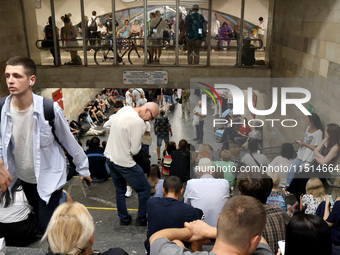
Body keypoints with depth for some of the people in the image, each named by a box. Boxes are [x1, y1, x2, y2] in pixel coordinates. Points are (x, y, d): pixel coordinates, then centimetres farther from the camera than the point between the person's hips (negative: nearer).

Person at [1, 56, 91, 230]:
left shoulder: (50, 109, -22)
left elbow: (69, 141, -11)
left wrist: (83, 169, -2)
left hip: (49, 177, -4)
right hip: (23, 177, 4)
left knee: (47, 224, -4)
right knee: (39, 216, 24)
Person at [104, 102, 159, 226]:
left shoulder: (124, 109, 2)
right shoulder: (138, 122, -23)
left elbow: (106, 125, 18)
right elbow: (135, 150, -20)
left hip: (109, 156, 9)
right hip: (124, 162, -9)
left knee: (120, 191, 23)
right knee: (145, 190, 8)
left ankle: (124, 219, 36)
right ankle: (142, 219, 21)